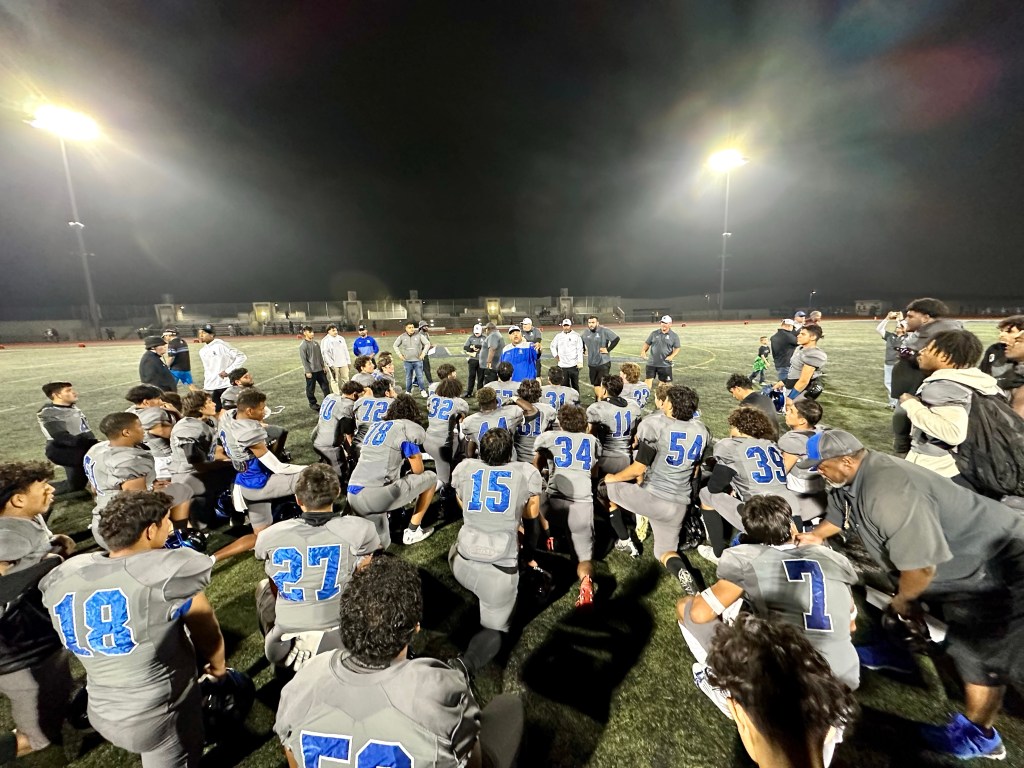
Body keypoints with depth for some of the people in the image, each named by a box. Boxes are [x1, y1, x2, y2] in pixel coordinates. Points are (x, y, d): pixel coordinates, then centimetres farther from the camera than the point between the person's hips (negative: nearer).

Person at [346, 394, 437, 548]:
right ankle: (413, 532, 19)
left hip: (353, 495, 8)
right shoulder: (409, 427, -2)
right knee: (430, 478, 13)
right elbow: (418, 470, 3)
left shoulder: (375, 426, 21)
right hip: (375, 495, -8)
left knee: (381, 545, 28)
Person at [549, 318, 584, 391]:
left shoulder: (576, 336, -1)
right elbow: (553, 346, 24)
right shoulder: (558, 336, 9)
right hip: (562, 366, 2)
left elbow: (580, 350, -4)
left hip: (573, 365, -2)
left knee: (575, 384, 7)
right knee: (564, 384, 6)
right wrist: (555, 355, 11)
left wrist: (580, 362, -11)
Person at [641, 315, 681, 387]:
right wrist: (643, 351, -9)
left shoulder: (674, 336, 1)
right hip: (652, 363, 1)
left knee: (663, 382, 8)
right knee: (648, 379, -2)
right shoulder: (654, 333, 6)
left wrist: (672, 356, -15)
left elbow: (677, 348, 3)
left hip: (665, 364, -1)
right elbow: (647, 343, 10)